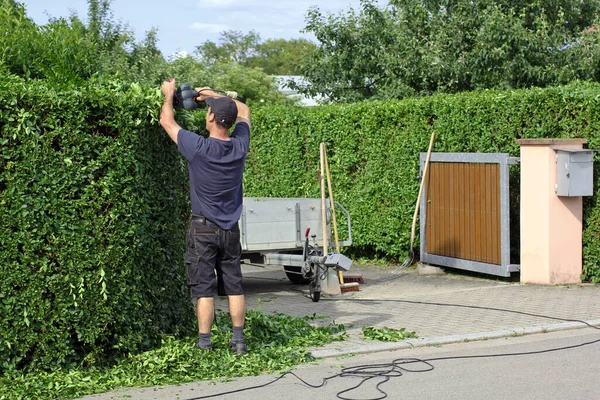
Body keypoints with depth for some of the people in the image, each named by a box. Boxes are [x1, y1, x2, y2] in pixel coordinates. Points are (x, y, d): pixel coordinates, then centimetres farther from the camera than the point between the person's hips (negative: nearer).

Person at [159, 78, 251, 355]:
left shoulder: (199, 148, -17)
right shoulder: (239, 146, -4)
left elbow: (167, 121, -1)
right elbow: (243, 111, 17)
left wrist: (169, 94, 15)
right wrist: (212, 94, 21)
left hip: (203, 228, -4)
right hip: (230, 229, 4)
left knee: (203, 288, -1)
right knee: (234, 286, 9)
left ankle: (204, 345, 1)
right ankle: (238, 340, 13)